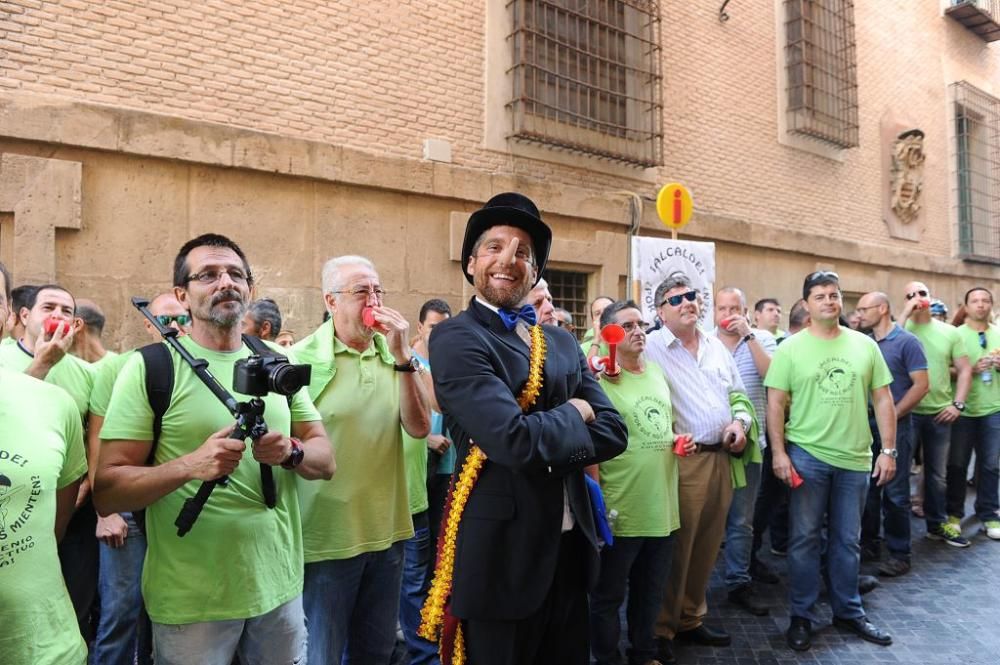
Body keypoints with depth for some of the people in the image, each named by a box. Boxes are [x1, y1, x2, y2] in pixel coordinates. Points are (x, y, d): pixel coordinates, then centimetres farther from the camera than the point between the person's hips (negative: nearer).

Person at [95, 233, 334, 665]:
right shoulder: (151, 367, -9)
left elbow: (325, 460, 5)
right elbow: (106, 492, -11)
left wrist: (291, 451, -17)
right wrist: (191, 464, -28)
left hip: (279, 584, 4)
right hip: (191, 599, -4)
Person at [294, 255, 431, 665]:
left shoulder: (394, 355, 3)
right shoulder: (302, 359, -10)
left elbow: (419, 427, -8)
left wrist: (402, 356, -17)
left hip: (386, 531, 5)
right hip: (326, 536, -4)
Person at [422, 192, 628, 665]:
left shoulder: (562, 342, 8)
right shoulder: (455, 338, -15)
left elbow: (613, 431, -1)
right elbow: (517, 441, -26)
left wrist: (548, 442, -16)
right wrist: (573, 414, -9)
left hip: (569, 547, 7)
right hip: (503, 554, -7)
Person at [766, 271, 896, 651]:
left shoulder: (865, 345, 4)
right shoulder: (790, 349, -4)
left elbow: (882, 399, 7)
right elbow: (775, 404, -5)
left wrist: (888, 450, 3)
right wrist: (778, 453, -11)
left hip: (855, 458, 3)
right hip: (807, 456, -3)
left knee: (847, 541, 15)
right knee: (805, 539, 6)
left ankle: (848, 612, 31)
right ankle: (801, 616, 19)